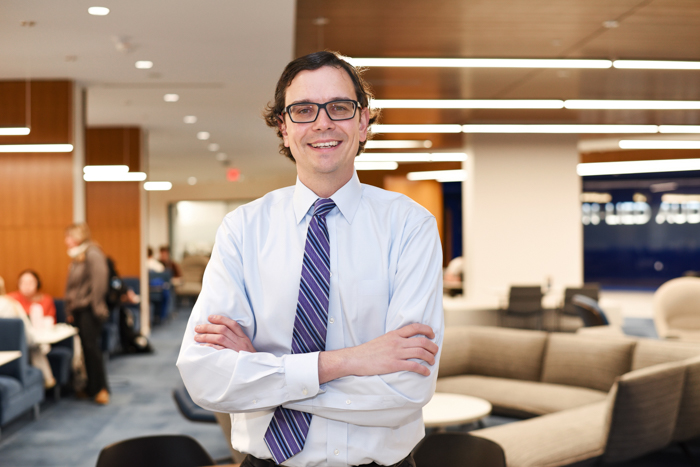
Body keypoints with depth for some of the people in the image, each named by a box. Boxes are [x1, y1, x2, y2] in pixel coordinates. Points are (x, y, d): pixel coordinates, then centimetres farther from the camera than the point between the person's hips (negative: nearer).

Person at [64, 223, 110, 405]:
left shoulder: (93, 254, -10)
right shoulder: (76, 257, 16)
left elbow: (99, 282, -16)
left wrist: (96, 308, -17)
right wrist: (70, 310, 16)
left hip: (89, 310, -8)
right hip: (78, 311, 8)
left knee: (91, 347, -8)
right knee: (86, 348, 7)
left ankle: (101, 388, -1)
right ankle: (91, 387, 14)